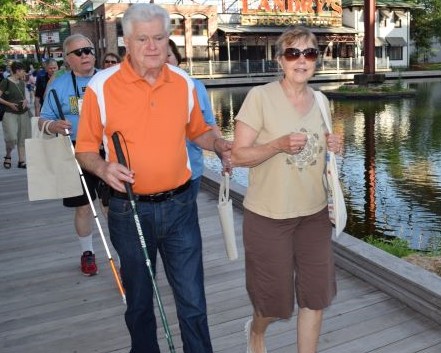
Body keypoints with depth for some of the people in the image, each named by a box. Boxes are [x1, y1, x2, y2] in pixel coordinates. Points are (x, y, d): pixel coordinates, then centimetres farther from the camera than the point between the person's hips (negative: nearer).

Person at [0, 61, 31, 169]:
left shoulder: (22, 82, 12)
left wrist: (25, 101, 3)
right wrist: (9, 104, -15)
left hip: (23, 113, 6)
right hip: (10, 114, -6)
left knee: (22, 138, 4)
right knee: (12, 138, -15)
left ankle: (22, 161, 11)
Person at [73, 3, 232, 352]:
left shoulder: (184, 82, 1)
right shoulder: (102, 85, -8)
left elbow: (198, 131, 15)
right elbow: (85, 148, -2)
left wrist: (219, 145, -5)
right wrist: (103, 167, -23)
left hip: (180, 205, 2)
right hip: (129, 209, -1)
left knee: (193, 300, 9)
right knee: (139, 301, 18)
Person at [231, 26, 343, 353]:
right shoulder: (260, 96, -12)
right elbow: (238, 155, -14)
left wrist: (333, 147, -5)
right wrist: (279, 145, -28)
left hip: (315, 213, 5)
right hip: (269, 216, -4)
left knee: (316, 296, 10)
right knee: (275, 298, 11)